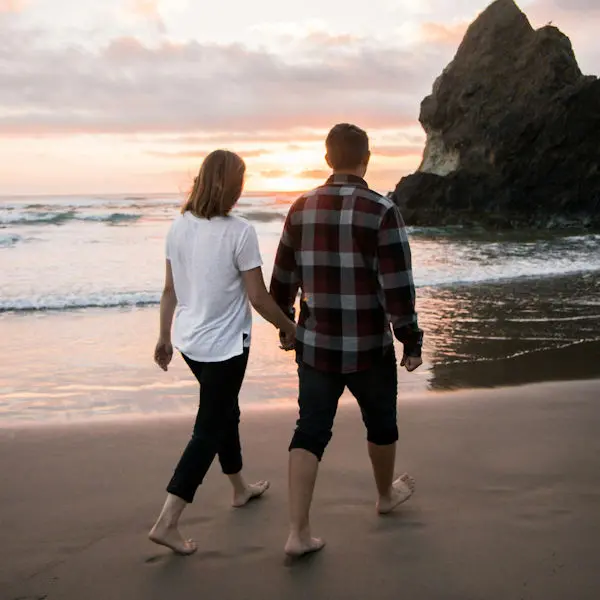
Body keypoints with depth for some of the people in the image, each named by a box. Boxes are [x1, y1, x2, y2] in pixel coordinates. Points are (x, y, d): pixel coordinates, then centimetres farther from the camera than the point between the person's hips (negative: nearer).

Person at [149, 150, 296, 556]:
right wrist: (289, 328, 1)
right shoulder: (239, 232, -18)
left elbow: (170, 290, 7)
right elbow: (258, 297, -15)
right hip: (225, 345, -7)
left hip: (189, 341, 7)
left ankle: (241, 488, 42)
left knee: (225, 412, 24)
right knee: (209, 430, 3)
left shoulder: (179, 226, -1)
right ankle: (167, 522, 3)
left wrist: (164, 336, 17)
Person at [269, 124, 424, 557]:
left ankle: (298, 532, 7)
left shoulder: (301, 209, 1)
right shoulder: (382, 211, -14)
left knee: (310, 432, 10)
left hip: (315, 345, 3)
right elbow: (398, 289, -17)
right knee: (381, 422, 21)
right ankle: (387, 495, 44)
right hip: (368, 349, -3)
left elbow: (282, 281, 8)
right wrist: (413, 342, -5)